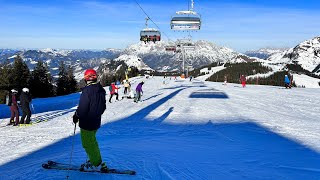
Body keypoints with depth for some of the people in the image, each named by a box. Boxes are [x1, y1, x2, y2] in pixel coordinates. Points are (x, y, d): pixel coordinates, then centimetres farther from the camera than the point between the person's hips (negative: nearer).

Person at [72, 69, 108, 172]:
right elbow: (103, 107, 13)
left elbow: (82, 107, -22)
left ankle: (97, 164, 9)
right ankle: (95, 160, 32)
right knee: (92, 141, 23)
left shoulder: (87, 90, -22)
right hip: (96, 121, 8)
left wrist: (76, 116, -5)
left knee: (88, 143, 4)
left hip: (87, 122, -8)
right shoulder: (101, 90, 5)